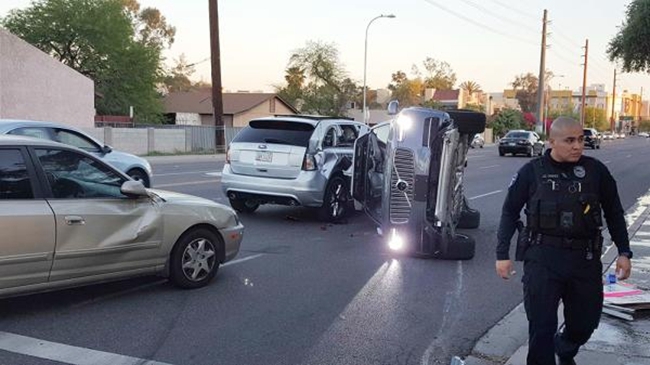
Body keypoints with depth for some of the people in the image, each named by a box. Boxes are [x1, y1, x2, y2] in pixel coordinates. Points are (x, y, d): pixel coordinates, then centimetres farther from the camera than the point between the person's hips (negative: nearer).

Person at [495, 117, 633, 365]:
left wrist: (624, 252, 7)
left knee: (586, 321, 14)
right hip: (542, 258, -2)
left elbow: (614, 213, 11)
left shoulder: (596, 170, 2)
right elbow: (510, 213, 4)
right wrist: (502, 254, 0)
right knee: (541, 325, 0)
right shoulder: (532, 171, -2)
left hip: (585, 258, 2)